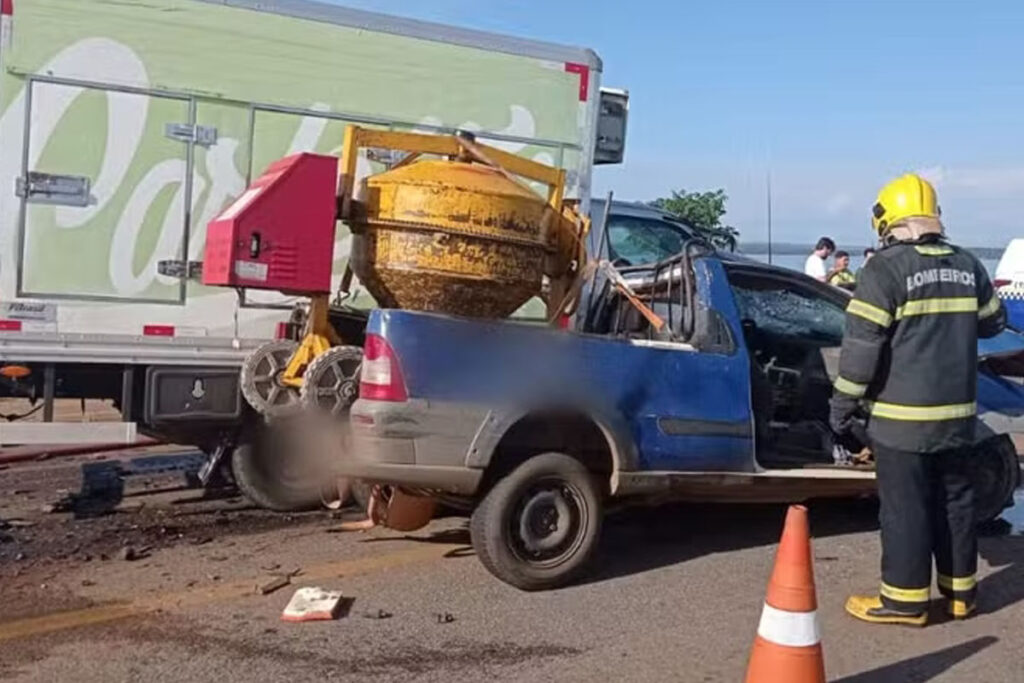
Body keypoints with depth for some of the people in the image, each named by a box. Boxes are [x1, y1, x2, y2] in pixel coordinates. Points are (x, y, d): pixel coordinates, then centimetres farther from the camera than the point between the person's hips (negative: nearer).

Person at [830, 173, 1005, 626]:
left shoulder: (886, 267, -12)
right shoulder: (967, 266, 7)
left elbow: (861, 344, -16)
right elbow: (992, 323, 21)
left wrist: (843, 404, -8)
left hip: (901, 414, -6)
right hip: (957, 411, 6)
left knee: (904, 506, 1)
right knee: (954, 498, 16)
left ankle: (905, 599, 8)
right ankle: (959, 590, 26)